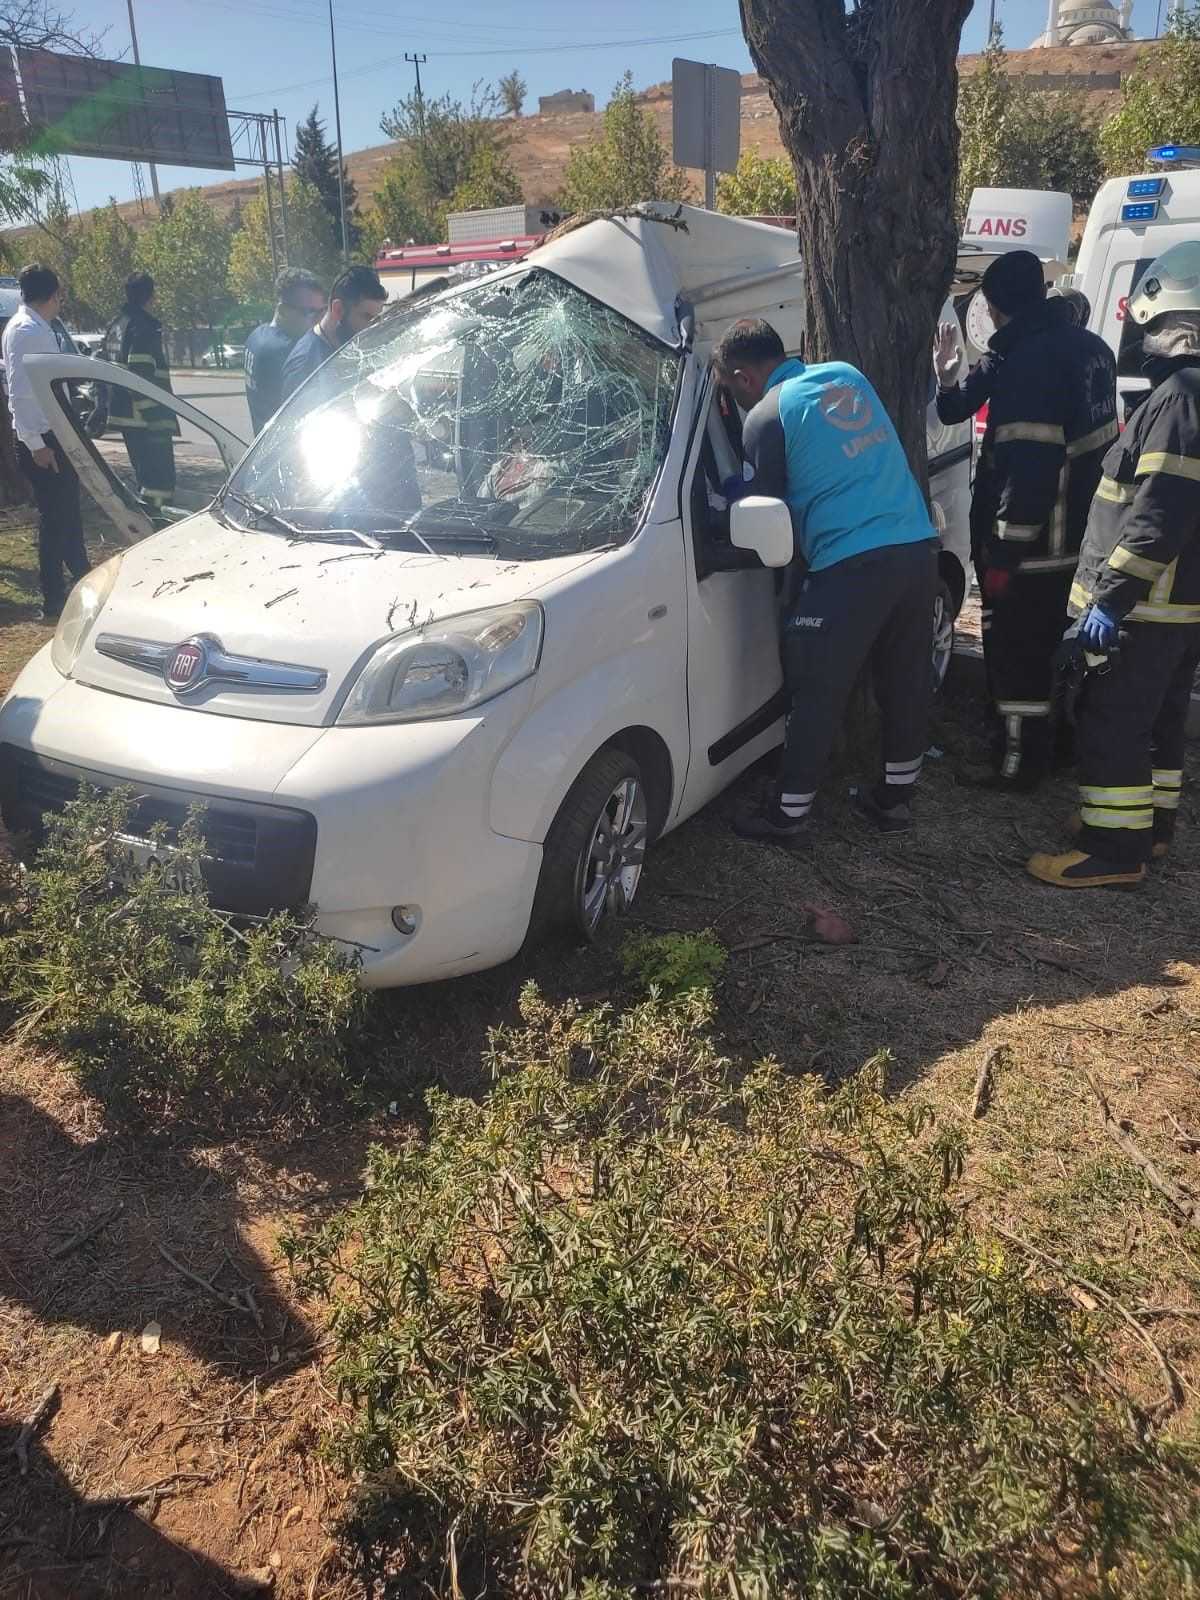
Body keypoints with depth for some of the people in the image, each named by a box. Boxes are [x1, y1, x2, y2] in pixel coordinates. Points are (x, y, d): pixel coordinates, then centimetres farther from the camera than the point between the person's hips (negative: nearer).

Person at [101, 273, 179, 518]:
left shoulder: (117, 324, 16)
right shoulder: (144, 328, -14)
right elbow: (142, 379, -23)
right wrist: (157, 419, -23)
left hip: (124, 415, 10)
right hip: (145, 418, -10)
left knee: (145, 474, 19)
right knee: (160, 478, -10)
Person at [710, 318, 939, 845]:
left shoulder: (767, 416, -2)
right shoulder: (848, 375, 17)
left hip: (851, 564, -7)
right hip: (918, 548, 7)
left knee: (817, 694, 3)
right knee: (906, 682, 15)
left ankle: (788, 815, 12)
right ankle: (894, 799, 29)